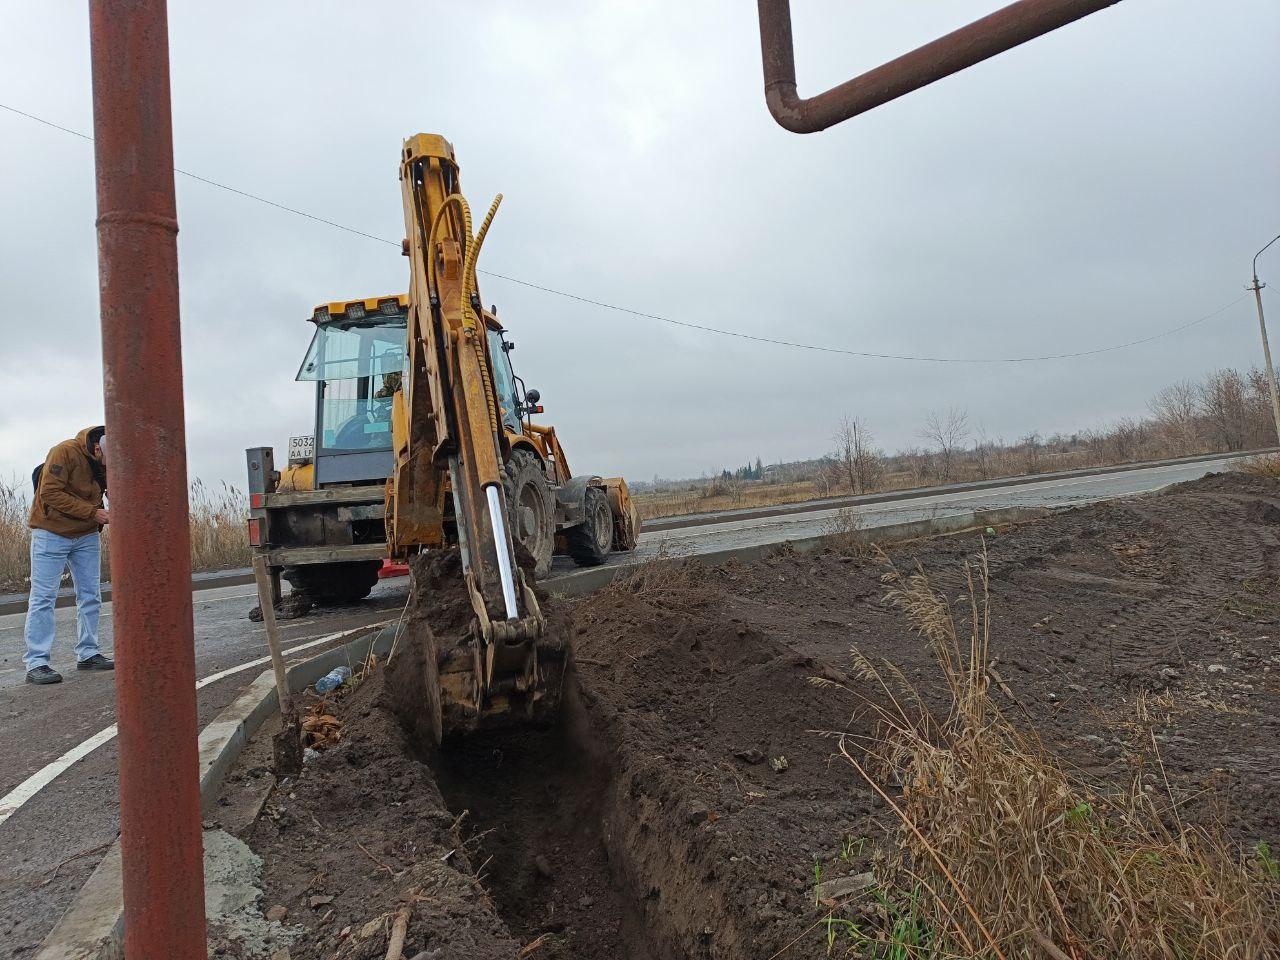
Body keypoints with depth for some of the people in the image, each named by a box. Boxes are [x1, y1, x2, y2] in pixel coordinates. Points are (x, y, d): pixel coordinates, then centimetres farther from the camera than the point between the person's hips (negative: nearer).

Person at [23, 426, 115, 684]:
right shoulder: (65, 452, -21)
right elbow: (50, 493, -23)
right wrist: (92, 512, -26)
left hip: (87, 536, 6)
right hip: (51, 534, -6)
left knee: (90, 597, 7)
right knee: (43, 598, -5)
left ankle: (87, 655, 16)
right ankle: (36, 663, -4)